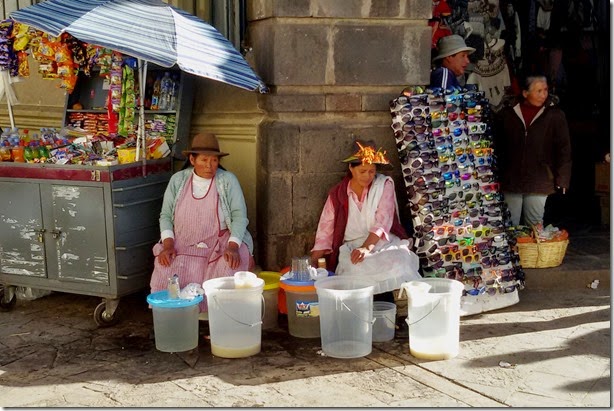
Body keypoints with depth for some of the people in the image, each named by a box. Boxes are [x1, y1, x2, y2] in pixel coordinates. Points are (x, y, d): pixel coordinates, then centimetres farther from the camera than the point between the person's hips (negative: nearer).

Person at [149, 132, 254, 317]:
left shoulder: (228, 180, -1)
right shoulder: (178, 180, 6)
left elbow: (239, 216, -6)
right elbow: (165, 215, 7)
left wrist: (233, 246, -22)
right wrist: (168, 244, -10)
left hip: (220, 244, -2)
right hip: (183, 245, 2)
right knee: (166, 275, -24)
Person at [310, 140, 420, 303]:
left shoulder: (384, 185, 1)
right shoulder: (337, 194, 5)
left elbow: (382, 222, -11)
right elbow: (325, 232, 5)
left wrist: (366, 247, -27)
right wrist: (311, 264, -6)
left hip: (382, 243, -1)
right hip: (352, 246, 1)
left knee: (398, 264, -34)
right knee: (357, 270, -34)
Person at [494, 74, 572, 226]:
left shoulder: (555, 115, 0)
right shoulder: (507, 114, 4)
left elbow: (564, 150, 1)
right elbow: (497, 147, 10)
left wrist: (562, 180, -4)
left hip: (539, 184, -1)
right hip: (511, 183, 1)